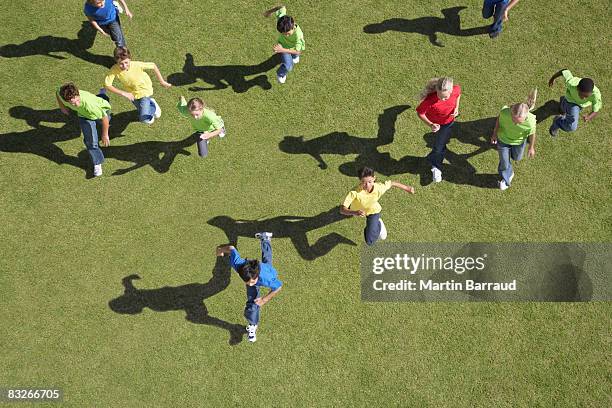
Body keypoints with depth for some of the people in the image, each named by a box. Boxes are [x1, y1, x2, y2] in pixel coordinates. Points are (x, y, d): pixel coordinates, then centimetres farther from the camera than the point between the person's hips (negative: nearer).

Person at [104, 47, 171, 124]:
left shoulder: (137, 65, -35)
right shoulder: (115, 69, -31)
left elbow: (153, 66, -20)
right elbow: (107, 85, -27)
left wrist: (162, 82, -13)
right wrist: (123, 93, -31)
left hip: (144, 90, -3)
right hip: (132, 94, 3)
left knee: (145, 119, -15)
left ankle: (154, 107, 17)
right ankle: (150, 103, 53)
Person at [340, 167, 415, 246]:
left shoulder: (379, 188, -36)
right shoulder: (355, 193, -43)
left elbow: (391, 183, -14)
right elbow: (342, 210, -47)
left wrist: (406, 188, 1)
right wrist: (354, 213, -67)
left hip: (373, 211, -1)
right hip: (357, 210, 1)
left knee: (370, 241, -7)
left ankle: (378, 225, 21)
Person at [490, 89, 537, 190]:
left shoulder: (530, 122, -41)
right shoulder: (505, 112, -40)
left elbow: (532, 134, -17)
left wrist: (531, 148, 0)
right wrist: (495, 134, 2)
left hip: (518, 141, 0)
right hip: (503, 139, 0)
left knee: (516, 158, 28)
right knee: (504, 162, 18)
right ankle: (506, 178, 50)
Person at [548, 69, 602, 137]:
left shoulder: (596, 94, -42)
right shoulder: (571, 83, -44)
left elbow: (596, 111, -31)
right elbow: (565, 71, -24)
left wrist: (589, 117, -55)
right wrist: (553, 78, -5)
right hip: (571, 100, -3)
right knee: (572, 127, -17)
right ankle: (558, 121, 13)